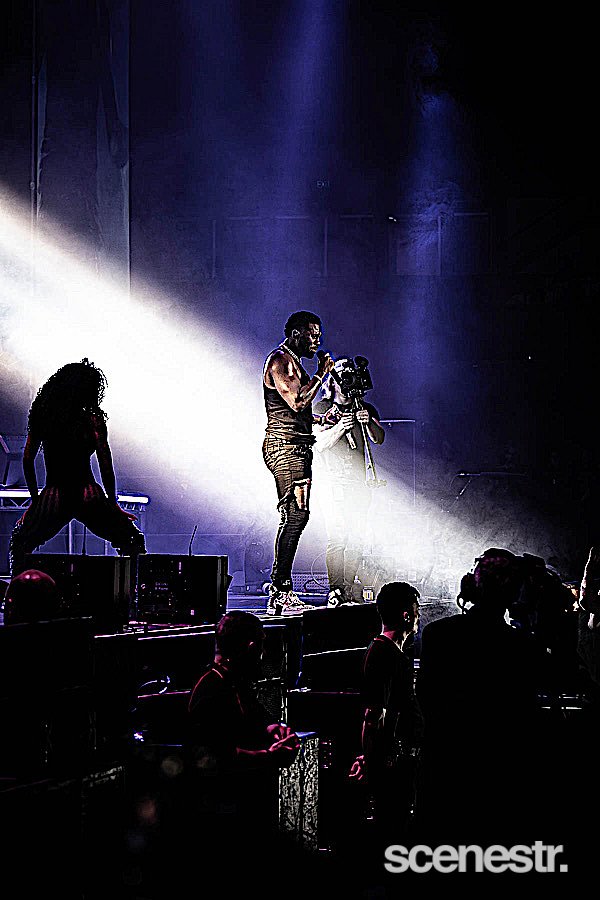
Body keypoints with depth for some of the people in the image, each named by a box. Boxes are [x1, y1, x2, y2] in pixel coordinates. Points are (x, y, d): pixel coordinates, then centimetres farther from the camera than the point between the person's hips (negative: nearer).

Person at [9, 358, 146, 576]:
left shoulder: (41, 416, 7)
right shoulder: (92, 420, -3)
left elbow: (27, 460, 9)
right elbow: (106, 467, -5)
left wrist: (35, 498, 18)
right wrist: (113, 505, 5)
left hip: (52, 498, 3)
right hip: (88, 497, -3)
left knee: (19, 544, 28)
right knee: (133, 542, 15)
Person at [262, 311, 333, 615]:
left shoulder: (294, 362, 23)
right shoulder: (279, 361, -9)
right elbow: (296, 402, -20)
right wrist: (321, 375, -10)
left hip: (298, 448, 10)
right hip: (284, 446, -10)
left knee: (297, 516, 7)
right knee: (295, 515, -15)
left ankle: (280, 589, 8)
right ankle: (280, 593, -16)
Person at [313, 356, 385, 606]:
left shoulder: (366, 409, 15)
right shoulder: (322, 408, 6)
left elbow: (379, 439, 2)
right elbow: (319, 443, -5)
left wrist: (368, 423, -19)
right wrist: (340, 427, -22)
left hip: (359, 480, 4)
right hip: (334, 480, -4)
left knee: (356, 538, 0)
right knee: (337, 536, -14)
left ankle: (352, 591, 5)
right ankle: (335, 591, -15)